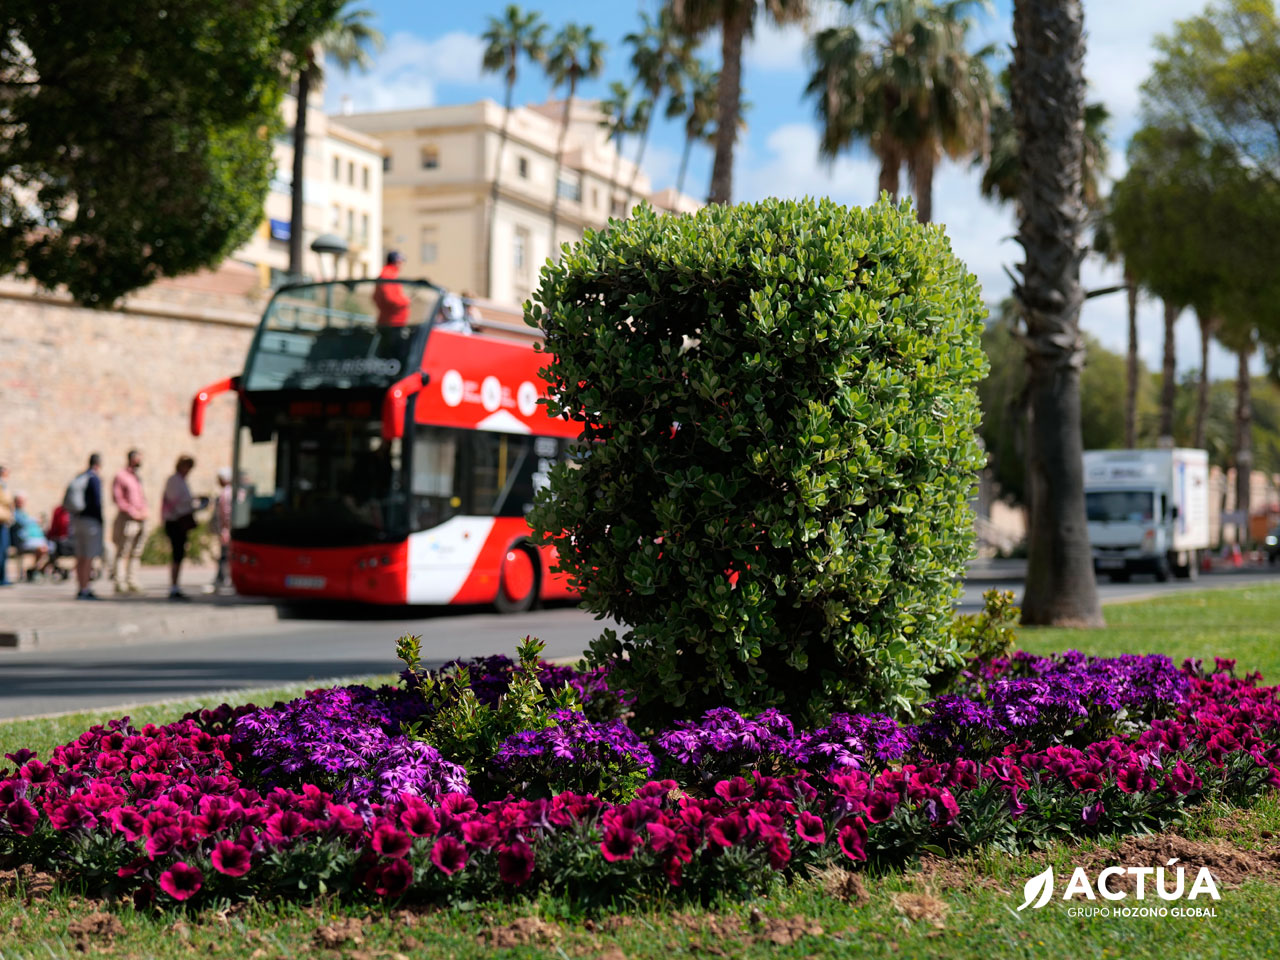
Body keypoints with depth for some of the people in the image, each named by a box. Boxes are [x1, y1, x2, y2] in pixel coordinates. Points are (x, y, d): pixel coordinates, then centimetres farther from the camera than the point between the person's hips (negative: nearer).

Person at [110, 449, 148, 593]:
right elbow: (116, 498, -11)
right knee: (121, 552, -7)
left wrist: (144, 511, 10)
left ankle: (129, 581, 13)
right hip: (127, 518, -8)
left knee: (135, 552, 8)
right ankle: (116, 581, -5)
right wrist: (133, 512, -13)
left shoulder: (137, 478, 19)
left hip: (140, 519, 8)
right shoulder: (120, 476, -5)